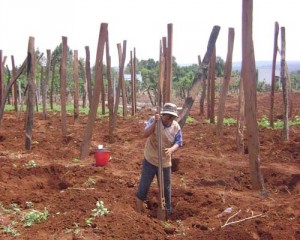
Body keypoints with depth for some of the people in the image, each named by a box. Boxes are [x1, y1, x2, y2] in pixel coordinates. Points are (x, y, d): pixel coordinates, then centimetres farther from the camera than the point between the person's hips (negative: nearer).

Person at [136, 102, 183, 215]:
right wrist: (155, 122, -36)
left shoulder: (176, 127, -7)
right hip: (150, 160, -2)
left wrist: (171, 149, -30)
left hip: (165, 162, 2)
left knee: (166, 187, 13)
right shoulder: (153, 120, -14)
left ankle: (168, 210, 29)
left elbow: (178, 143, -7)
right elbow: (145, 134, -24)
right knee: (144, 184, 6)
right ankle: (139, 206, 26)